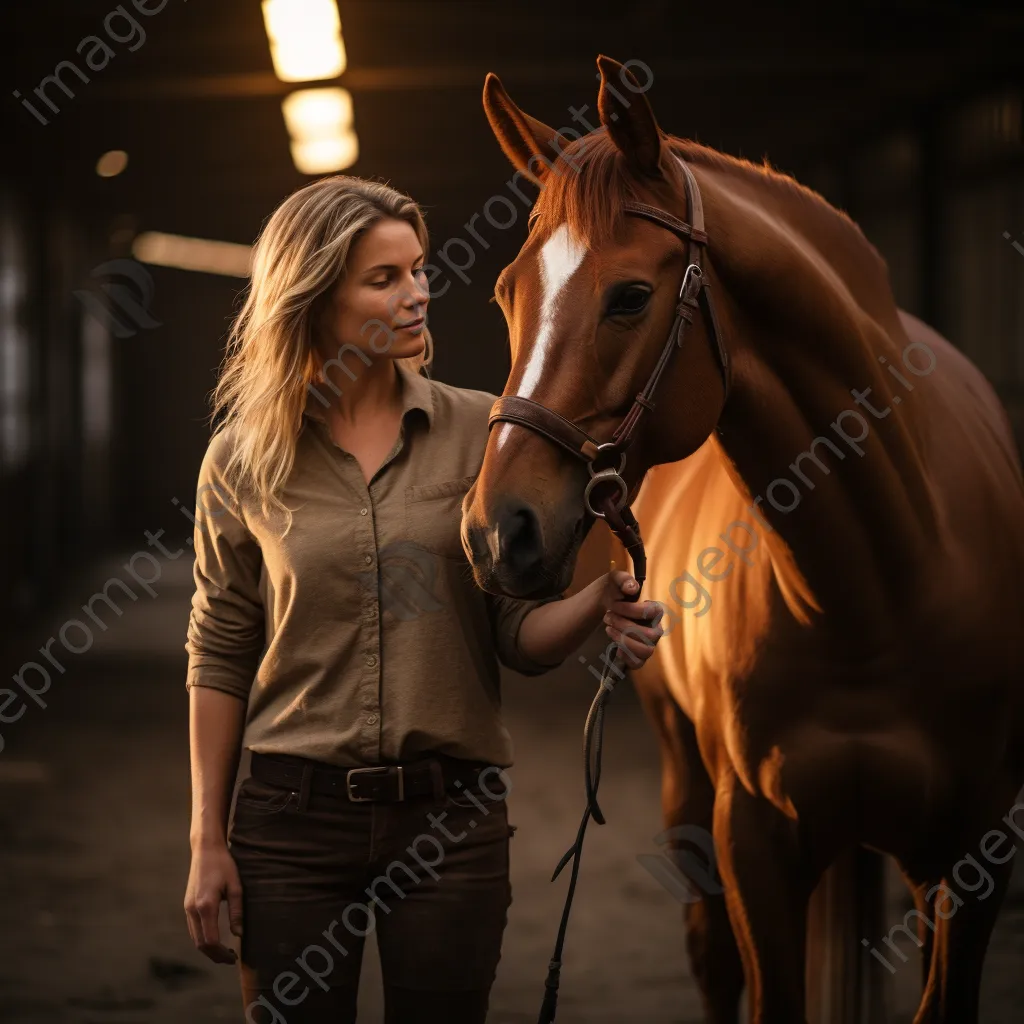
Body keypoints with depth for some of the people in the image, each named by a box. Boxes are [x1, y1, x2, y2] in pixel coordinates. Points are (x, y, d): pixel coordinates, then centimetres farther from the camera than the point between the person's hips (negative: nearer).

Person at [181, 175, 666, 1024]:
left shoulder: (481, 432, 1)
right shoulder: (243, 460, 1)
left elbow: (519, 635, 1)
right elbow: (220, 658, 5)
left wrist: (599, 605, -21)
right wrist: (208, 842, 1)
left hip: (450, 821, 0)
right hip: (295, 818, 0)